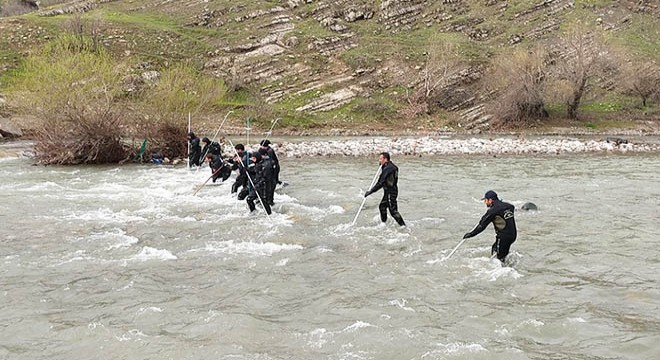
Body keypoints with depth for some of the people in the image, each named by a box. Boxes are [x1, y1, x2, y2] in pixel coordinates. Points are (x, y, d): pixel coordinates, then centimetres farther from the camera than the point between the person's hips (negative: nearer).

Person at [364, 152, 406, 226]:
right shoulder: (391, 166, 9)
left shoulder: (387, 168, -22)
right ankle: (384, 223, 35)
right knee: (382, 206, 21)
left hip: (391, 193, -11)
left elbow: (381, 183, -25)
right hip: (388, 192, 11)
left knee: (393, 211, -8)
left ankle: (403, 226, -4)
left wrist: (370, 191, -22)